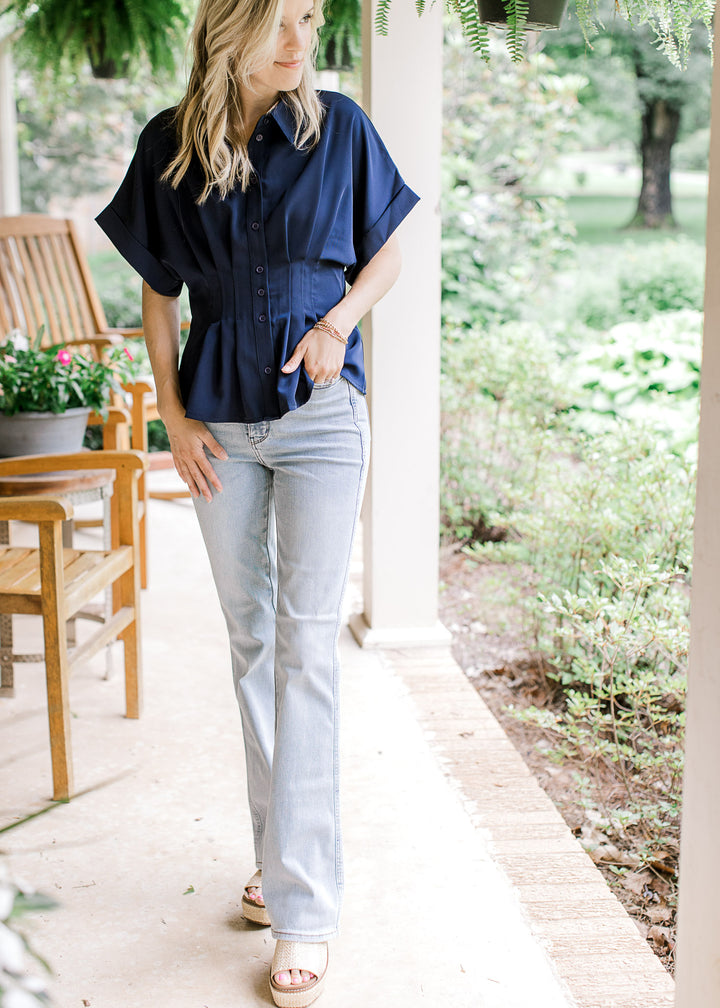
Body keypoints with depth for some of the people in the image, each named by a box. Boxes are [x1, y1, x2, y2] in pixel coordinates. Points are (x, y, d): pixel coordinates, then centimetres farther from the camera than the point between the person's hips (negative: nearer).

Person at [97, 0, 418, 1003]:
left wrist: (338, 319, -12)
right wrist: (174, 414, 0)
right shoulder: (170, 146, 0)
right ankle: (278, 850, 28)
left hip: (320, 412, -2)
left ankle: (305, 910, -1)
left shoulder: (339, 127, -4)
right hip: (218, 421, 3)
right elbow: (158, 293, 7)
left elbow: (388, 251, 7)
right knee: (250, 637, 11)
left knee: (306, 645, -7)